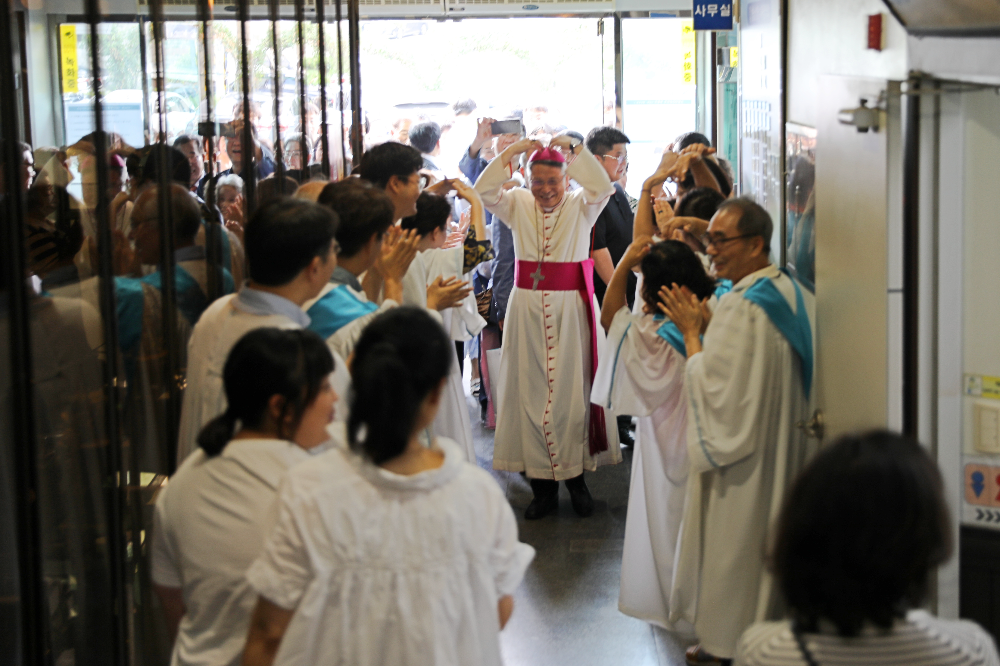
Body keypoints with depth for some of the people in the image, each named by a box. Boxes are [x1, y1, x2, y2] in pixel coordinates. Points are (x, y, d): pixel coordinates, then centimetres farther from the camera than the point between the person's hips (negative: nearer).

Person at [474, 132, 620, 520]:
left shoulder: (581, 206, 2)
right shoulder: (518, 205, 6)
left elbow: (602, 188, -17)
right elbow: (484, 191, -9)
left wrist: (575, 147, -22)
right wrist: (512, 151, -16)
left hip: (572, 308, -1)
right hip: (528, 308, 2)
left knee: (573, 388, 1)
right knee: (531, 389, 2)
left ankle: (576, 477, 10)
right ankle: (543, 485, 8)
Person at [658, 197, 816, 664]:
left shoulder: (739, 308, -25)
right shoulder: (798, 298, 4)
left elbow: (712, 389, -22)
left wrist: (692, 332, -12)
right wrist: (709, 326, 12)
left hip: (742, 467, -9)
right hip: (791, 457, 9)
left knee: (732, 547, 5)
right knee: (776, 540, 19)